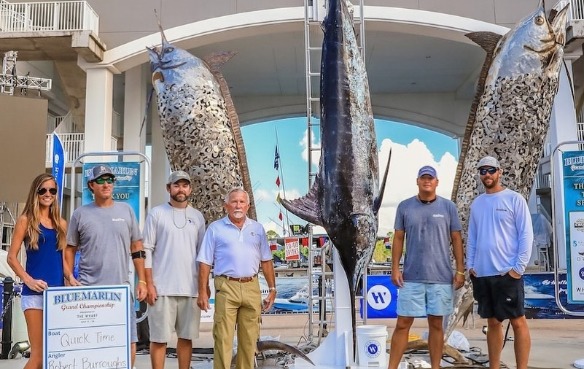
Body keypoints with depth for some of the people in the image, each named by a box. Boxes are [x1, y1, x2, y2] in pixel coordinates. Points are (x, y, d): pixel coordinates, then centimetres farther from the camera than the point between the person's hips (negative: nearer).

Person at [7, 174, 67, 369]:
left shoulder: (61, 223, 12)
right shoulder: (26, 220, 0)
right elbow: (12, 257, -3)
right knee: (38, 353, -7)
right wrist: (29, 280, -15)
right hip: (34, 292, -5)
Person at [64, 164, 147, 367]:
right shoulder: (80, 214, 4)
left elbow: (137, 248, 11)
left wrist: (141, 281, 6)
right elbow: (70, 249, 10)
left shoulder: (126, 210, 8)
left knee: (129, 342, 3)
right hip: (88, 289, -1)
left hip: (121, 289, 1)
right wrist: (69, 278, -3)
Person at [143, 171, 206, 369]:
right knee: (159, 338, 1)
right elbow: (146, 250, -3)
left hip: (191, 288, 4)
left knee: (186, 337, 10)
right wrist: (149, 284, -9)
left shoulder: (197, 216, 11)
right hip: (162, 288, -3)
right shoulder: (156, 213, 0)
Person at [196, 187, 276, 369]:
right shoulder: (215, 228, 4)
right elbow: (205, 262, 2)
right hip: (226, 287, -3)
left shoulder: (257, 229, 13)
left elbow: (266, 261, 15)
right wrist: (202, 292, -5)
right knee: (223, 339, -4)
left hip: (252, 288, 3)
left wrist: (272, 288, 9)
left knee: (249, 339, 8)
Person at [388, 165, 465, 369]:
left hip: (441, 277, 0)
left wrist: (460, 270, 1)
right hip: (411, 277, 0)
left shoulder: (448, 207, 3)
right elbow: (398, 238, 7)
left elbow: (456, 240, 5)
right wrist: (395, 268, 0)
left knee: (436, 324, 8)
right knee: (402, 324, 2)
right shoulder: (404, 206, 4)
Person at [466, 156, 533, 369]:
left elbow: (526, 235, -6)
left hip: (507, 273, -5)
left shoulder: (515, 199, -2)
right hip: (481, 274, 5)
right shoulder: (476, 203, 13)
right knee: (493, 323, 12)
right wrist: (470, 266, 7)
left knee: (518, 321, 1)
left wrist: (518, 267, -12)